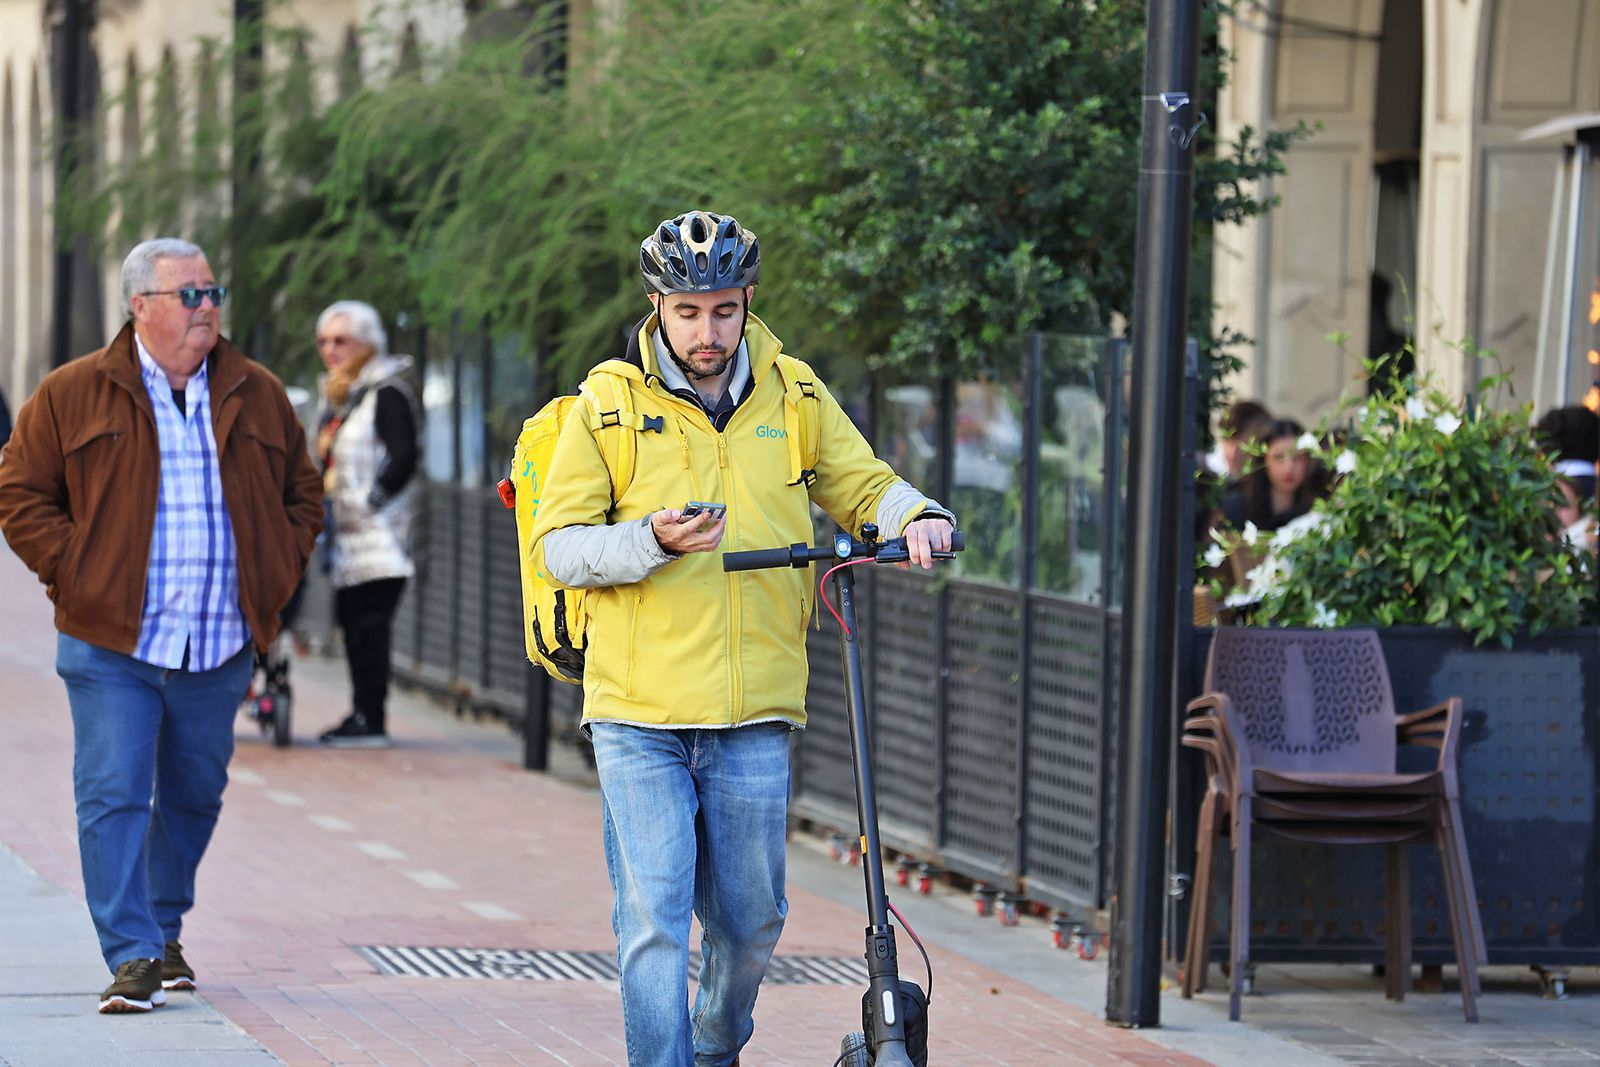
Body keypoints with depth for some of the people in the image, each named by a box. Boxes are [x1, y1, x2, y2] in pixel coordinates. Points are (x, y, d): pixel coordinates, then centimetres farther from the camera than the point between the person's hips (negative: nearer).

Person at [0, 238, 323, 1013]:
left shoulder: (257, 395, 9)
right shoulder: (73, 395, -1)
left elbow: (302, 495, 19)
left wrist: (275, 578, 7)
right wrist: (73, 573, -8)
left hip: (221, 647, 4)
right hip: (111, 644, -4)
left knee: (194, 796, 13)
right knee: (113, 797, -9)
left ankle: (164, 930, 31)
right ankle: (132, 957, -9)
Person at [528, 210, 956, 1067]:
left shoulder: (793, 396, 7)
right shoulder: (609, 404, -1)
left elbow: (863, 487, 14)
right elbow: (559, 543, -2)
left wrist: (914, 515, -9)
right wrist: (652, 542, -20)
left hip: (755, 714, 3)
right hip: (639, 713, -2)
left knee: (750, 916, 11)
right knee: (653, 917, -9)